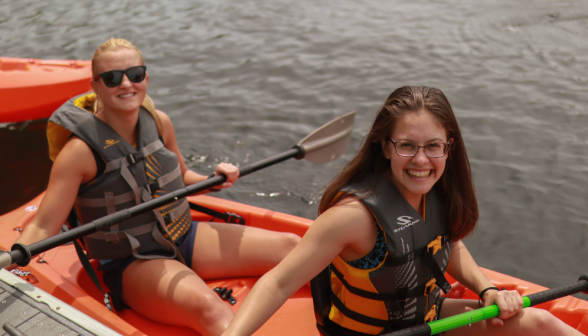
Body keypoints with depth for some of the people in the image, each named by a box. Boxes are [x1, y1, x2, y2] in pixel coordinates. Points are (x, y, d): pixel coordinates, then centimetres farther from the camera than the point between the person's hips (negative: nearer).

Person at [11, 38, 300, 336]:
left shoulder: (159, 123, 1)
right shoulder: (81, 151, -16)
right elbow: (43, 227, -18)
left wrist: (214, 180, -1)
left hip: (186, 238, 6)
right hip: (133, 265, -6)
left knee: (291, 246, -3)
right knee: (209, 307, -38)